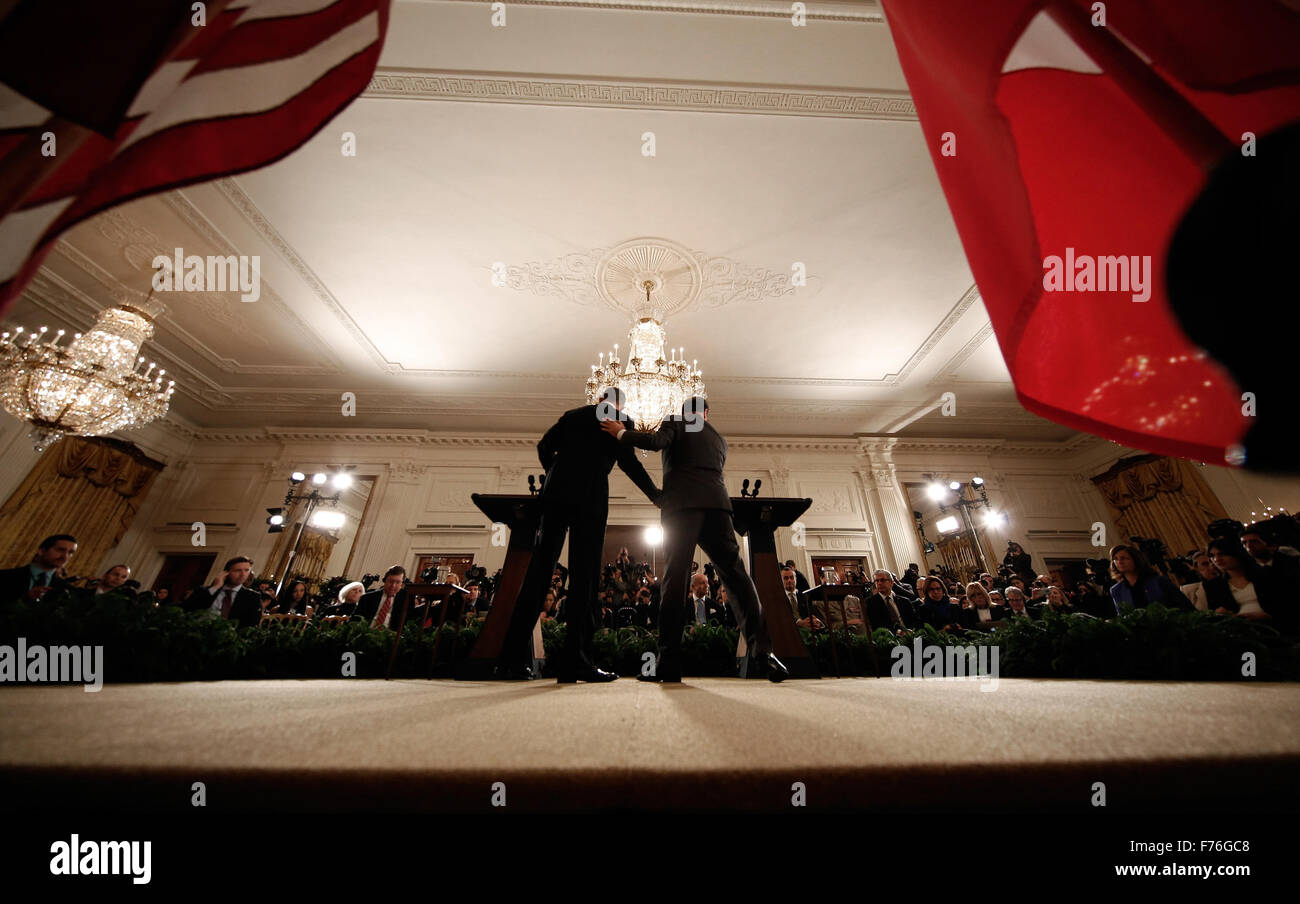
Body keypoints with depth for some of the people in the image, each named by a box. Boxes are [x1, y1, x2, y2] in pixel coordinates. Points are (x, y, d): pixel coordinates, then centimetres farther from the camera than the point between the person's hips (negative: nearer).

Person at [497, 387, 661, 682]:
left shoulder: (572, 414, 21)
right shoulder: (623, 420, 10)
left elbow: (544, 446, 14)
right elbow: (628, 461, -1)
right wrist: (656, 495, 8)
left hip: (555, 493, 4)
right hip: (590, 496, -4)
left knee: (539, 570, 4)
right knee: (584, 574, -4)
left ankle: (513, 658, 6)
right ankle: (575, 661, -7)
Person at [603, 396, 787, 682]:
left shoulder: (674, 424, 16)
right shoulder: (719, 439, 31)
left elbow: (655, 441, -4)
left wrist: (621, 433, 9)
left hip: (681, 505, -3)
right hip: (716, 503, 4)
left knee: (675, 577, -8)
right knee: (735, 574, 0)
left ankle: (669, 661, -12)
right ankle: (761, 651, -11)